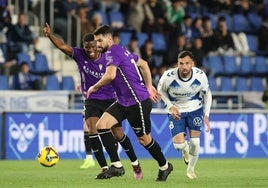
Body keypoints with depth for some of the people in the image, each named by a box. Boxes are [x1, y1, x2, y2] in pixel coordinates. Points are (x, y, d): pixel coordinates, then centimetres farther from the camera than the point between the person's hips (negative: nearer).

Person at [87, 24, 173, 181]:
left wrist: (94, 87, -13)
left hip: (138, 102, -10)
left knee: (144, 139, 3)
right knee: (101, 125, -5)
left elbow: (110, 75, -29)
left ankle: (164, 166, 26)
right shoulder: (122, 51, 15)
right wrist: (149, 86, 26)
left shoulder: (113, 52, -15)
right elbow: (143, 64, 24)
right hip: (124, 102, 10)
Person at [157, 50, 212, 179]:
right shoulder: (168, 76, -26)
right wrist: (171, 106, -15)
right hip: (176, 111, -1)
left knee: (195, 142, -8)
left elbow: (207, 93, -1)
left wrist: (206, 115, -6)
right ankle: (185, 149, 28)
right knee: (179, 144, -13)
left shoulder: (200, 76, -21)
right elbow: (161, 90, -3)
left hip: (195, 109, 1)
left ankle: (191, 169, 20)